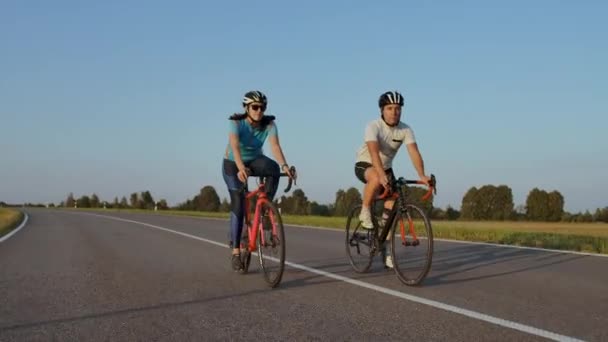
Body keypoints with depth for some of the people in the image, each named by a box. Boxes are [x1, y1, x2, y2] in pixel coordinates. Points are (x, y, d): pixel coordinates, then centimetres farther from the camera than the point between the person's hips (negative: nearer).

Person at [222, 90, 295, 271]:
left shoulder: (269, 124, -21)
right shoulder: (236, 122, -27)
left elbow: (275, 145, -35)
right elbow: (235, 146, -42)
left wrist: (284, 165, -53)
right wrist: (241, 168, -60)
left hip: (255, 160, 2)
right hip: (233, 163, -2)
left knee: (273, 168, -32)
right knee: (238, 205, -11)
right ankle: (235, 252, -3)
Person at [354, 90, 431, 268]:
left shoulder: (405, 130, -16)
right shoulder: (373, 126, -27)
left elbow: (414, 152, -28)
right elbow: (374, 151, -43)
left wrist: (422, 176, -44)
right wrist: (381, 174, -58)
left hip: (386, 167, 5)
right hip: (365, 165, -5)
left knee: (392, 206, -5)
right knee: (376, 179, -40)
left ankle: (384, 249, 8)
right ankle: (365, 212, -17)